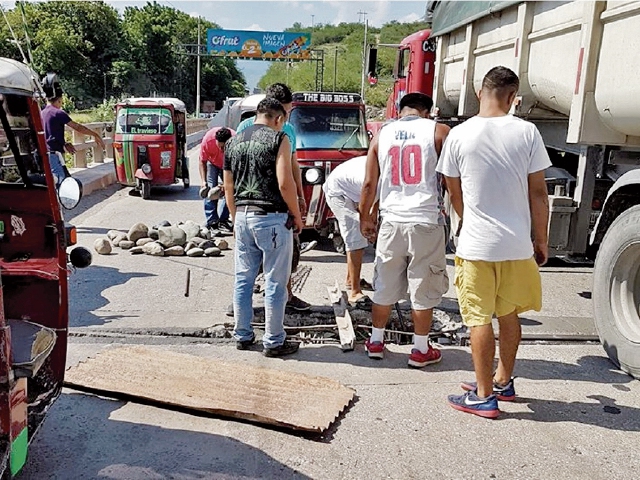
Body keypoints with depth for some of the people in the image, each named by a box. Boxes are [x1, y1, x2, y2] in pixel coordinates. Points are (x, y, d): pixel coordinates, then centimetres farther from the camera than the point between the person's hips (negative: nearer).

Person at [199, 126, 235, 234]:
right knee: (210, 190, -12)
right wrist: (203, 181, -30)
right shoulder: (207, 140, -35)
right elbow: (202, 161, -20)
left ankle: (223, 220, 7)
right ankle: (212, 222, -10)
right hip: (212, 163, -1)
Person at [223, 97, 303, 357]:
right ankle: (274, 342, 10)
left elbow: (228, 187, 15)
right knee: (275, 283, 2)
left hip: (243, 216, 6)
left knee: (243, 279, 14)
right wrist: (297, 216, -3)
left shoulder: (234, 142, 12)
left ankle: (242, 336, 24)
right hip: (272, 218, -6)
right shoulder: (278, 138, -6)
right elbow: (285, 183, -15)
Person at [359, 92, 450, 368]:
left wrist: (365, 218, 17)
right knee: (424, 289, 8)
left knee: (384, 286, 15)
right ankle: (420, 350, 17)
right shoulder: (438, 132, -1)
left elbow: (369, 183, 7)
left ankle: (376, 341, 27)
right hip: (427, 222, -3)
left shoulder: (382, 135, 7)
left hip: (391, 221, 3)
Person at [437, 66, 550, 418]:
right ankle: (503, 381, 34)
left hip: (476, 245, -2)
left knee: (480, 319, 5)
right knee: (509, 315, 18)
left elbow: (455, 195, 5)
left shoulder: (459, 135, -5)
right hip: (517, 244, 3)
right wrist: (541, 240, 9)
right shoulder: (527, 132, -5)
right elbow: (538, 194, -2)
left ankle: (484, 396, 12)